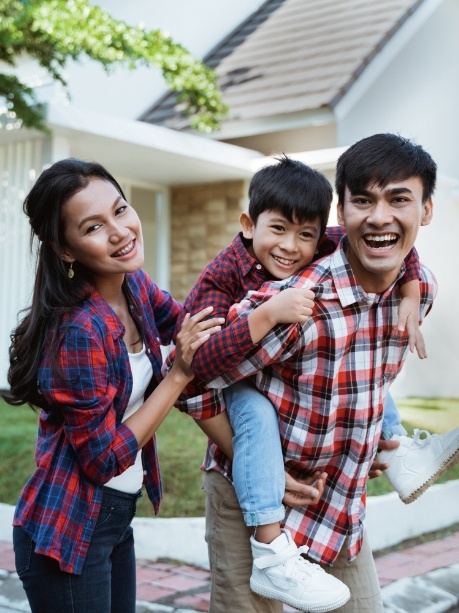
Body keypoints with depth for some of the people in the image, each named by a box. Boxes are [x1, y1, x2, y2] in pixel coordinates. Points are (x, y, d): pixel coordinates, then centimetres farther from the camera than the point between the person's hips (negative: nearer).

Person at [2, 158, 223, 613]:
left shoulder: (134, 285, -4)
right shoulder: (79, 330, -27)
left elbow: (188, 324, 15)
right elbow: (105, 459, -21)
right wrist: (180, 373, -20)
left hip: (118, 515, 8)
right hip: (68, 530, -7)